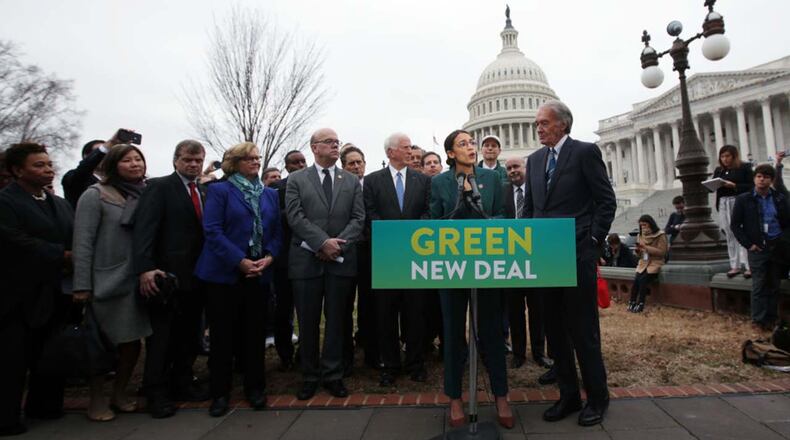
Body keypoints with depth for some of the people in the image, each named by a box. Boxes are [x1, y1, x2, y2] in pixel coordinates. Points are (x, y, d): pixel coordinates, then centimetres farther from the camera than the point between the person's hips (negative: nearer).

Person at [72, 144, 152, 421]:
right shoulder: (95, 195, -6)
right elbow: (82, 242, -10)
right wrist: (82, 285, -14)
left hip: (137, 282, 4)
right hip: (107, 282, -4)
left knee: (132, 343, 10)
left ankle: (119, 394, 29)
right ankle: (97, 400, 27)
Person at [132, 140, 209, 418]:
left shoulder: (204, 192, 14)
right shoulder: (159, 187, -4)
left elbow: (205, 231, 10)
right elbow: (144, 229, -15)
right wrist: (145, 268, -26)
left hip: (196, 277, 6)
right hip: (167, 276, -6)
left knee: (189, 334, 14)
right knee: (162, 337, 5)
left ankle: (182, 382, 29)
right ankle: (156, 392, 19)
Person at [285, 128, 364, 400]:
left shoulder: (352, 181, 11)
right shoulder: (296, 180, 5)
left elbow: (358, 218, 3)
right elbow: (296, 217, -6)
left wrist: (339, 244, -12)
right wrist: (323, 242, -16)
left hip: (342, 260, 1)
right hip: (306, 260, -1)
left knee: (336, 320, 8)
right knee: (308, 322, 7)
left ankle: (333, 375, 20)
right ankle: (310, 376, 22)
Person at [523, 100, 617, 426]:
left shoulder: (586, 152, -2)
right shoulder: (534, 159, 14)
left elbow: (606, 201, -4)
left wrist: (593, 240, -9)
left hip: (577, 253, -5)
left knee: (583, 329, 3)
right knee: (555, 329, 11)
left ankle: (597, 396, 22)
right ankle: (568, 394, 25)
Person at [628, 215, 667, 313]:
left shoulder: (661, 235, -3)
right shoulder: (640, 235, 14)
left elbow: (662, 252, -13)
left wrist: (646, 247, -18)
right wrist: (638, 250, -5)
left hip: (655, 263, -4)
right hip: (643, 263, 5)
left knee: (643, 279, -26)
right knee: (635, 280, -22)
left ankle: (640, 304, -20)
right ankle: (632, 302, -18)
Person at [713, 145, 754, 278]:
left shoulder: (745, 167, 1)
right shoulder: (718, 170, 15)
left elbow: (751, 186, -6)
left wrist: (734, 186, -18)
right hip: (723, 205, 5)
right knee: (730, 235, 6)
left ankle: (749, 266, -3)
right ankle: (735, 266, 10)